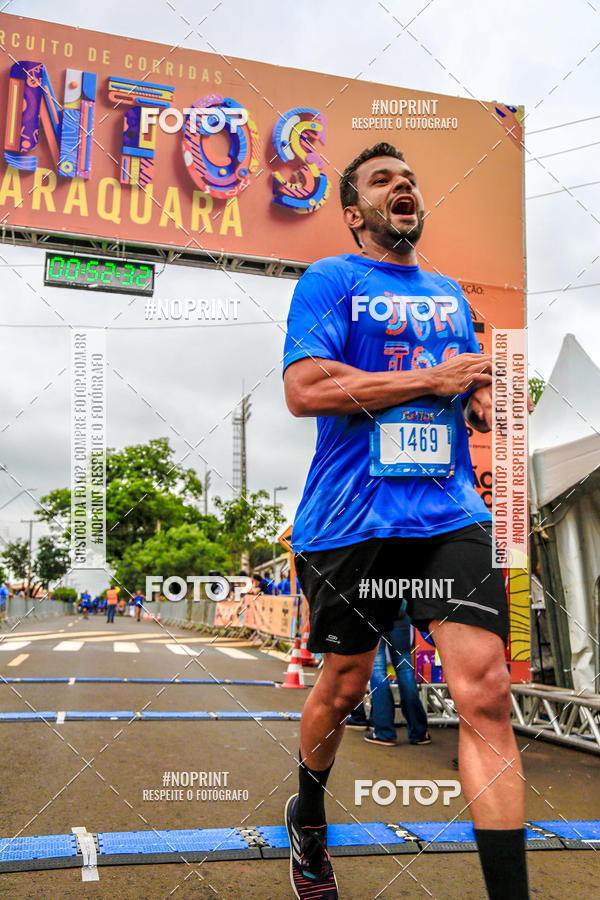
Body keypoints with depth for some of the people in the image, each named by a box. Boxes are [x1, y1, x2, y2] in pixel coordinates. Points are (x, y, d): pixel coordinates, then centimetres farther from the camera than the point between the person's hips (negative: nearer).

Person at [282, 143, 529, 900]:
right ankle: (307, 816, 42)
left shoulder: (449, 293, 20)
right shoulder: (330, 280, 1)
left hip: (452, 514, 4)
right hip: (350, 519, -4)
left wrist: (483, 400, 3)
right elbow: (304, 389, -14)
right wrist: (433, 381, -12)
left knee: (485, 693, -10)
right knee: (344, 687, 12)